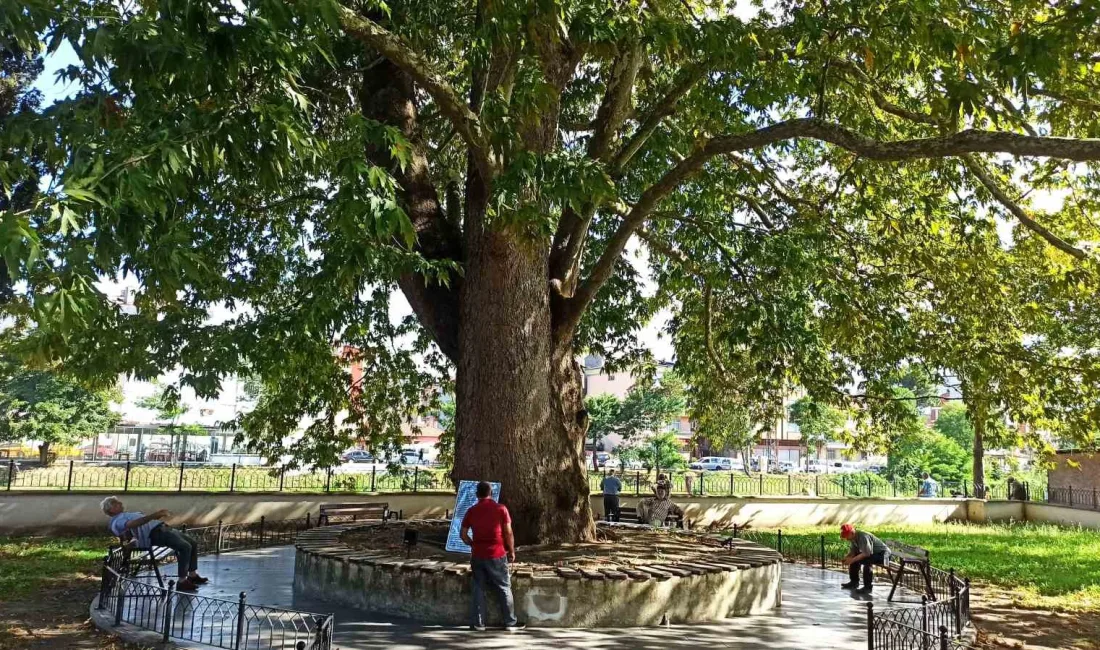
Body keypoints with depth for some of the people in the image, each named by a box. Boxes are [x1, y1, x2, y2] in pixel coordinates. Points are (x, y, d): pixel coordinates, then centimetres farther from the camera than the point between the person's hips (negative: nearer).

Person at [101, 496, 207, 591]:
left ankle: (193, 576, 13)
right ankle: (182, 582, -21)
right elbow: (132, 524, -23)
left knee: (193, 543, 8)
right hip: (155, 533, -10)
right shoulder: (117, 521, -3)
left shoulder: (125, 515, 31)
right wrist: (152, 516, -33)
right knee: (185, 547, -25)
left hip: (162, 528, 11)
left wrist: (156, 515, 11)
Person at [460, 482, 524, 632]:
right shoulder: (500, 509, -5)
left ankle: (478, 623, 10)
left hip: (477, 556, 3)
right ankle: (510, 623, 10)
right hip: (497, 555, -2)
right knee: (504, 588, 7)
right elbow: (508, 533, -6)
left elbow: (463, 534, 5)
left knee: (479, 588, 11)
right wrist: (512, 551, 5)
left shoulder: (471, 511, 3)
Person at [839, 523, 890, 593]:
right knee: (853, 557, 6)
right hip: (871, 553, 10)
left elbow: (866, 553, -35)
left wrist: (852, 560, -33)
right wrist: (846, 558, -16)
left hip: (882, 553, -10)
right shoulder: (853, 538, -3)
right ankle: (854, 582, 15)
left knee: (866, 560, -33)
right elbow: (852, 552, 4)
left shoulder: (863, 537, -30)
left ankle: (867, 587, -25)